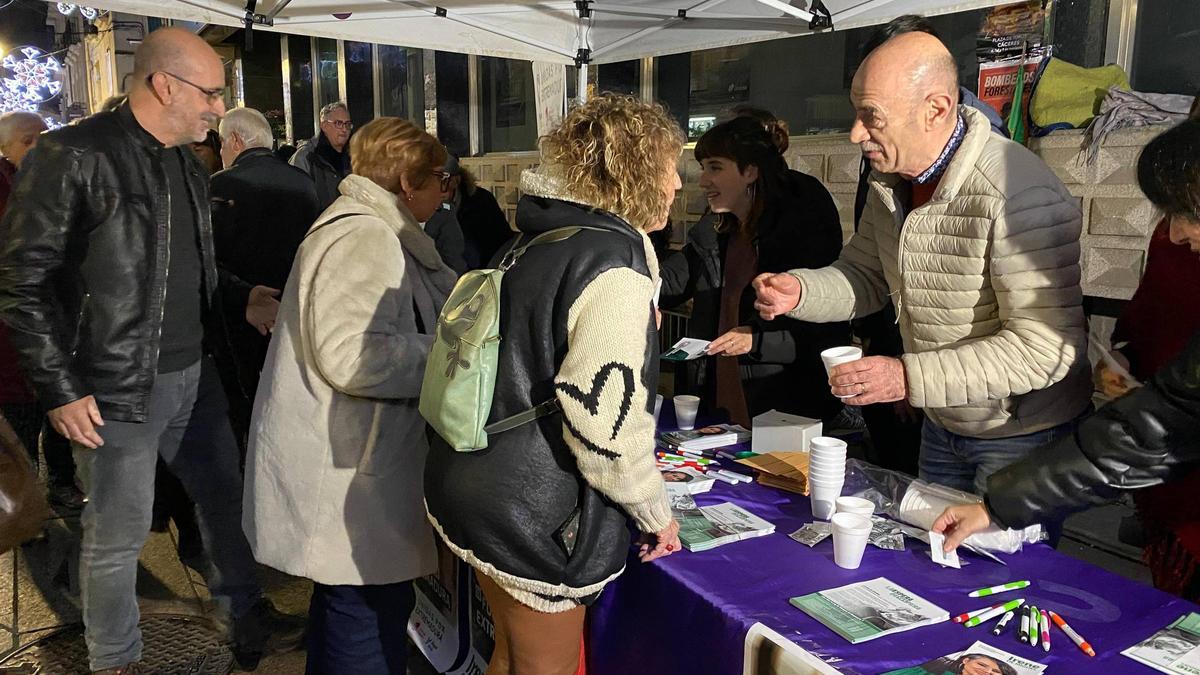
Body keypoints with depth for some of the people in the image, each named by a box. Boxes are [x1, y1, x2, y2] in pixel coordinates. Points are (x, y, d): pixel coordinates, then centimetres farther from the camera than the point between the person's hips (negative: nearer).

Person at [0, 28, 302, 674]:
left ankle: (247, 619, 36)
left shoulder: (186, 164, 11)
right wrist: (60, 387, -15)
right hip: (117, 389, -7)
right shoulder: (73, 156, -13)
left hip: (193, 376, 8)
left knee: (226, 497, 17)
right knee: (117, 535, 5)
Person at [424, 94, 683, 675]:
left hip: (474, 486, 9)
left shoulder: (536, 241, 8)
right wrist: (655, 513, -12)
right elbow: (605, 419, -26)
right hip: (535, 516, -8)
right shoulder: (616, 267, -19)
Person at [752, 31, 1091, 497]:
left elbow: (1046, 348, -31)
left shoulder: (1019, 197, -31)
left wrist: (909, 378, -35)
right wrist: (798, 292, -16)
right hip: (942, 425, 8)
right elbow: (865, 278, 5)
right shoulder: (890, 182, -4)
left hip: (1024, 438, -8)